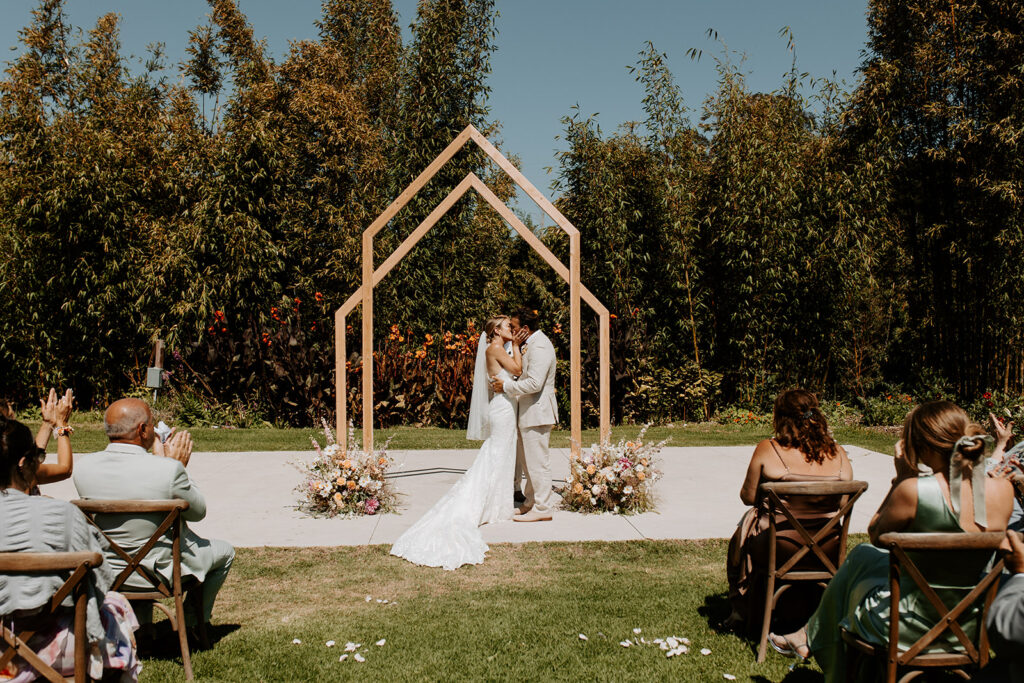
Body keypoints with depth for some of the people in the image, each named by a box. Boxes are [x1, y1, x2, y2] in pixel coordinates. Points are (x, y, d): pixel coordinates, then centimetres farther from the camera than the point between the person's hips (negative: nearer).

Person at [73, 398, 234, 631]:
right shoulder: (169, 470, -28)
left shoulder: (84, 467, -13)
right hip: (161, 572, -5)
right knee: (224, 551, 24)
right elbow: (198, 511, -10)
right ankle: (193, 623, 40)